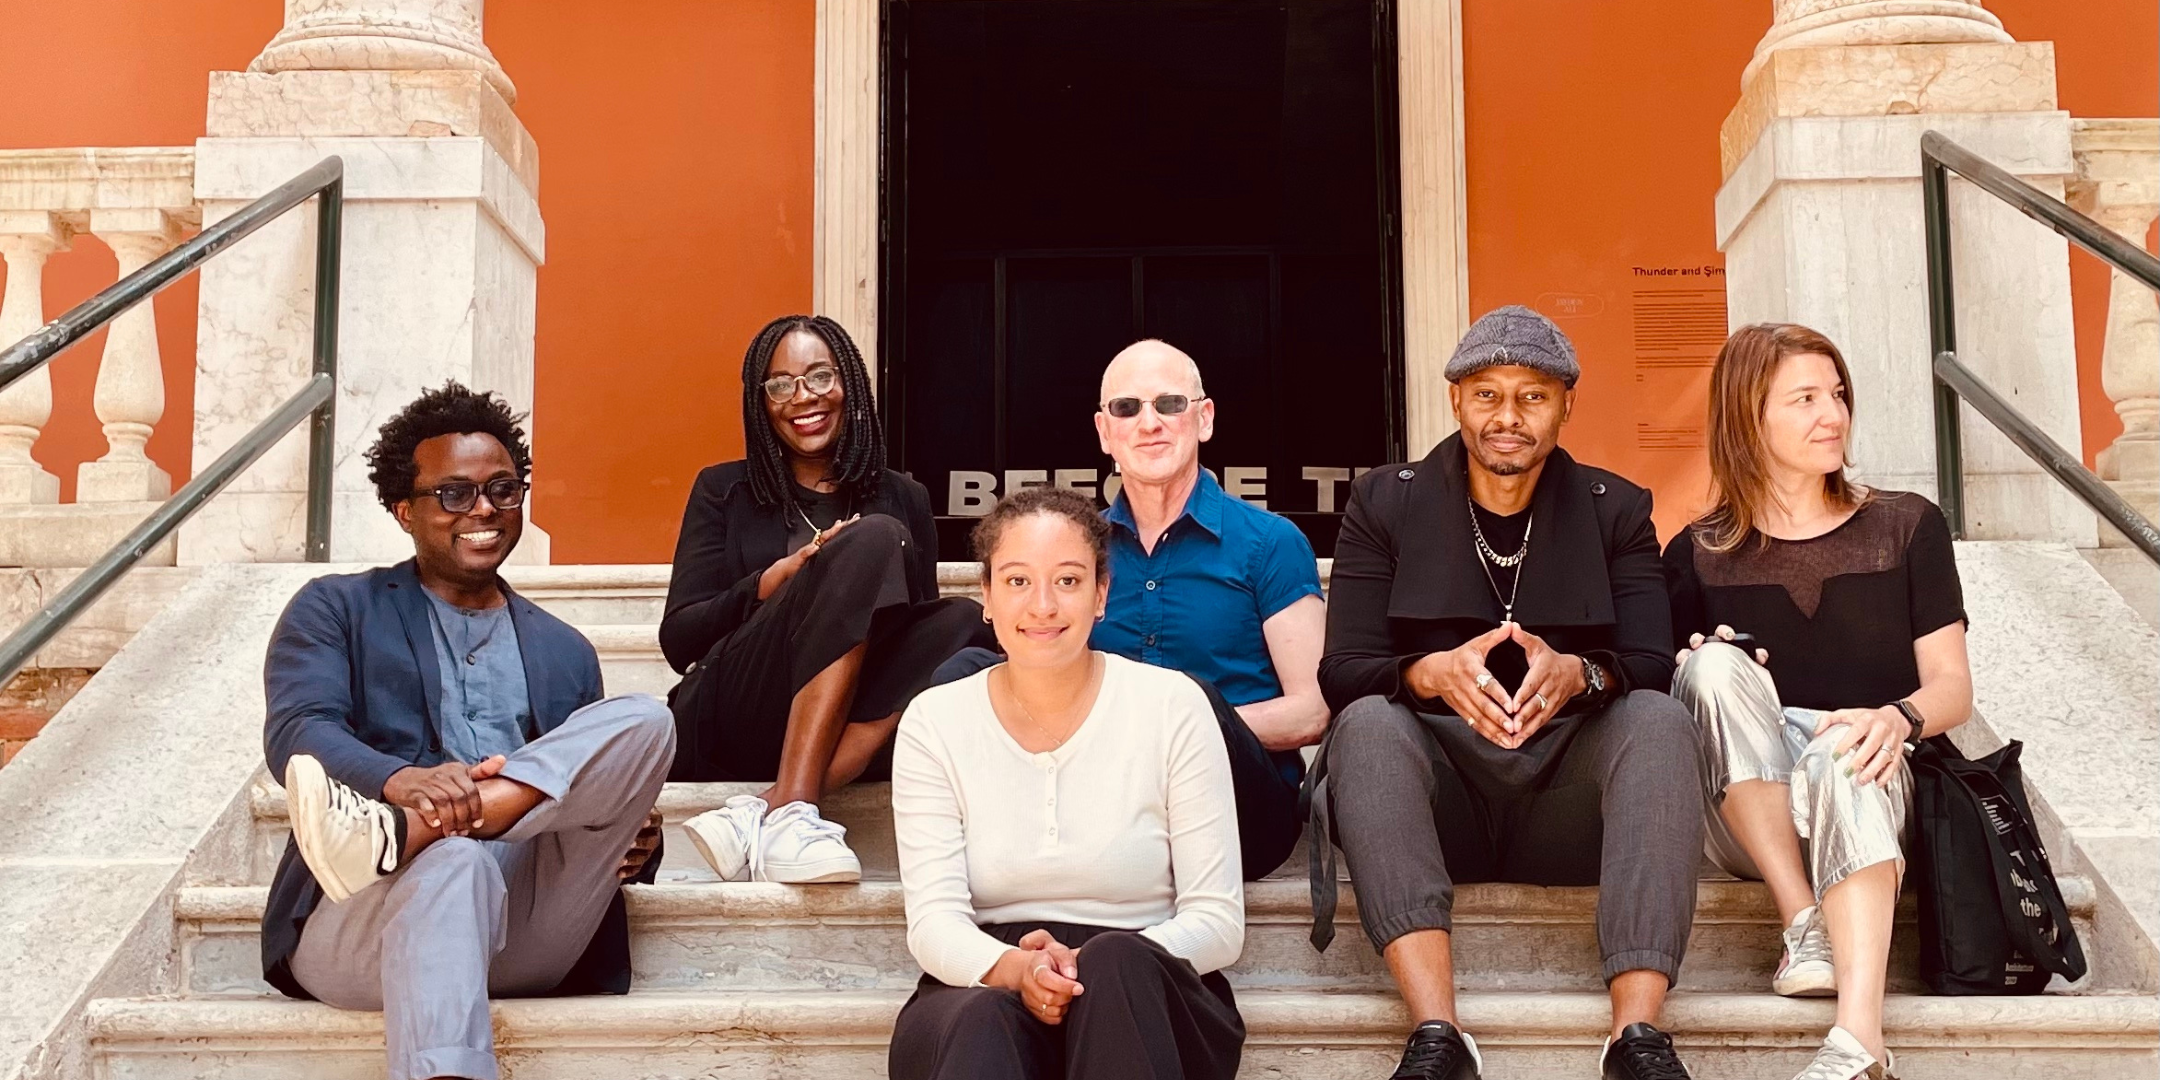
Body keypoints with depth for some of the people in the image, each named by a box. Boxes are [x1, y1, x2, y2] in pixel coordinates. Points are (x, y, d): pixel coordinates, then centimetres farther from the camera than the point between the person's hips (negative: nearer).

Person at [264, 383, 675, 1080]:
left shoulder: (565, 653, 27)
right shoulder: (336, 610, 16)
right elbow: (296, 733, -3)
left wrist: (636, 844, -1)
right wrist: (401, 780, -27)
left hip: (528, 939, 3)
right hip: (363, 923, -3)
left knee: (643, 722, -20)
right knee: (453, 858, -39)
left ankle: (397, 835, -36)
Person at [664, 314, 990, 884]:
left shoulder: (904, 500, 18)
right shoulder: (724, 491, 13)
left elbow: (920, 615, 11)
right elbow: (677, 639, 4)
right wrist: (771, 585, -15)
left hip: (844, 734, 3)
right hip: (730, 725, -3)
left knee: (963, 622, -26)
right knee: (874, 540, -23)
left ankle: (759, 815, -35)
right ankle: (790, 816, -39)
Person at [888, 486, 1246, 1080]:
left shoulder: (1172, 706, 0)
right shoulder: (934, 722, 4)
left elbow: (1218, 919, -3)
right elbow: (934, 919, -4)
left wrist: (1104, 968, -23)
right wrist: (1011, 967, -27)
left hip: (1144, 1001, 2)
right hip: (984, 993, -1)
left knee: (1114, 962, -34)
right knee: (979, 1019, -37)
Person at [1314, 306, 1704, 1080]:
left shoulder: (1616, 511, 10)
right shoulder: (1385, 504, 6)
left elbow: (1650, 668, -4)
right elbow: (1342, 673, -4)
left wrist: (1578, 674, -28)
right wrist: (1431, 673, -27)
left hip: (1569, 799, 1)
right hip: (1437, 797, -1)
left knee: (1660, 720, -27)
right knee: (1367, 724, -31)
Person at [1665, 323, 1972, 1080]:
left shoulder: (1905, 528, 10)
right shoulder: (1699, 554, 10)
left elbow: (1952, 685, 4)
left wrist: (1898, 719, -19)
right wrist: (1698, 674, -15)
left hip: (1867, 791, -1)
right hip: (1738, 807, 1)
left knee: (1842, 752, -37)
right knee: (1717, 666, -28)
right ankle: (1805, 925, -32)